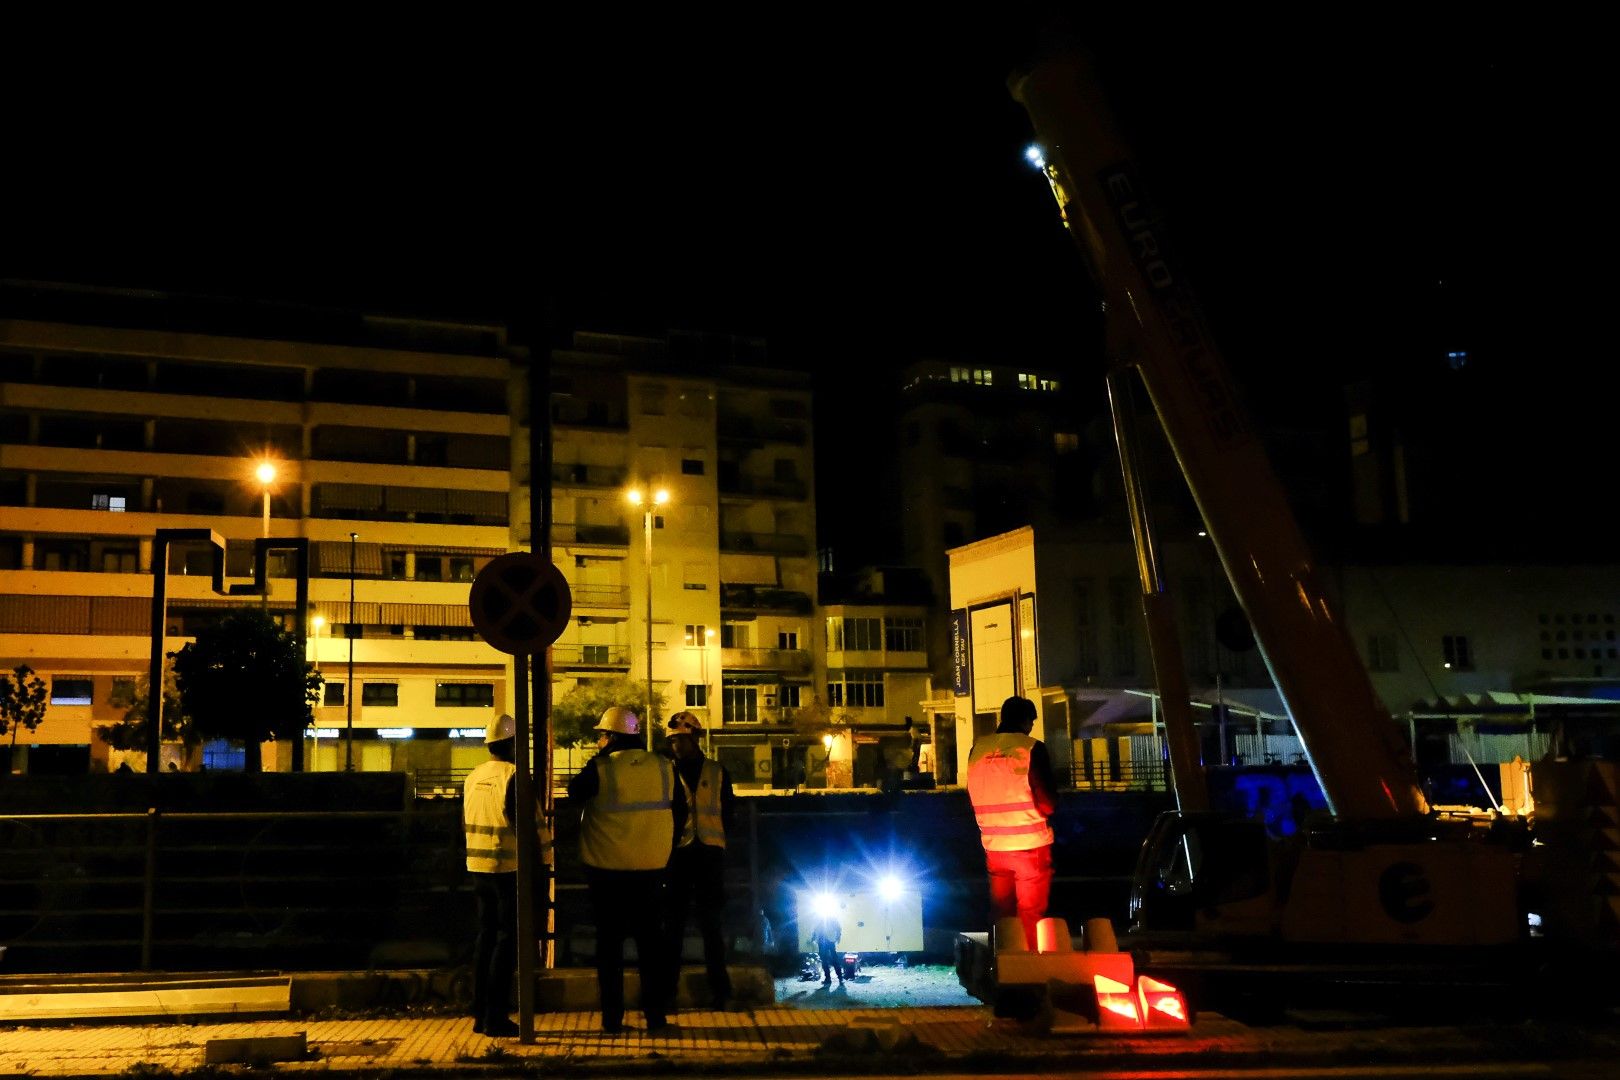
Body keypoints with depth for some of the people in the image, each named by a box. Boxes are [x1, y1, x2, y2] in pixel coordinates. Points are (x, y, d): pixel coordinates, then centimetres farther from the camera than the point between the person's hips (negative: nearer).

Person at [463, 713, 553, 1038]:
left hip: (478, 867, 7)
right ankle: (496, 1018, -3)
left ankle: (480, 1015, 18)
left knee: (486, 936, 15)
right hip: (509, 867, -7)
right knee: (507, 939, -2)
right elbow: (530, 821, -16)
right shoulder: (513, 776, -14)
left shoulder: (472, 777, 10)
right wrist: (545, 853, -4)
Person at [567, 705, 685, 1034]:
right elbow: (680, 812, 8)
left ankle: (612, 1018, 9)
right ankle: (656, 1014, 12)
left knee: (610, 942, 8)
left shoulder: (600, 769, -12)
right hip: (651, 868, 3)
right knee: (650, 940, 12)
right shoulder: (664, 767, 0)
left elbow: (574, 793, 4)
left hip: (607, 870, -3)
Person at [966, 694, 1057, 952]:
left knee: (1001, 916, 15)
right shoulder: (1032, 748, -10)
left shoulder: (977, 749, 3)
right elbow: (1047, 805, -13)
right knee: (1031, 917, 3)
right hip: (1030, 847, -5)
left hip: (993, 848, 5)